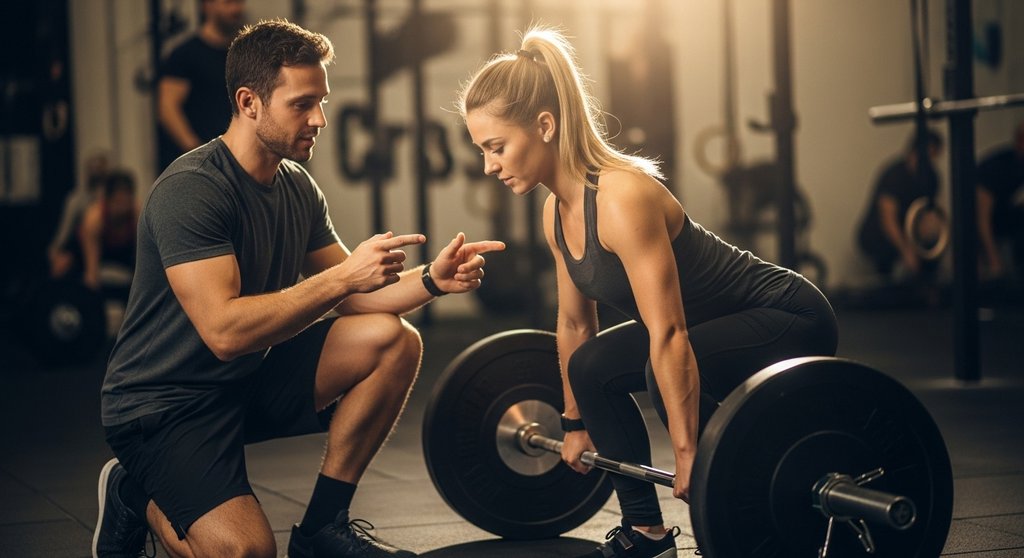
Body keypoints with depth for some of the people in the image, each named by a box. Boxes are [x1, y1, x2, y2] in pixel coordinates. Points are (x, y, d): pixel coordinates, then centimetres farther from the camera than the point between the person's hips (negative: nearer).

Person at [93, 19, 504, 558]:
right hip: (162, 405, -8)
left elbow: (349, 296, 8)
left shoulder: (297, 188, 4)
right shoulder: (190, 190, -23)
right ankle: (138, 497, 5)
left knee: (393, 340, -8)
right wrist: (342, 275, -31)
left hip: (249, 380, 8)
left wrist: (431, 279, -10)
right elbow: (224, 330, -31)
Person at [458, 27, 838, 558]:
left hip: (791, 319, -10)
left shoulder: (621, 197, -28)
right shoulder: (557, 212, -1)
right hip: (721, 324, 10)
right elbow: (574, 325, 13)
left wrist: (688, 454, -33)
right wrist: (576, 422, 21)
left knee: (665, 375, -31)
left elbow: (668, 338, -32)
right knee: (591, 368, 9)